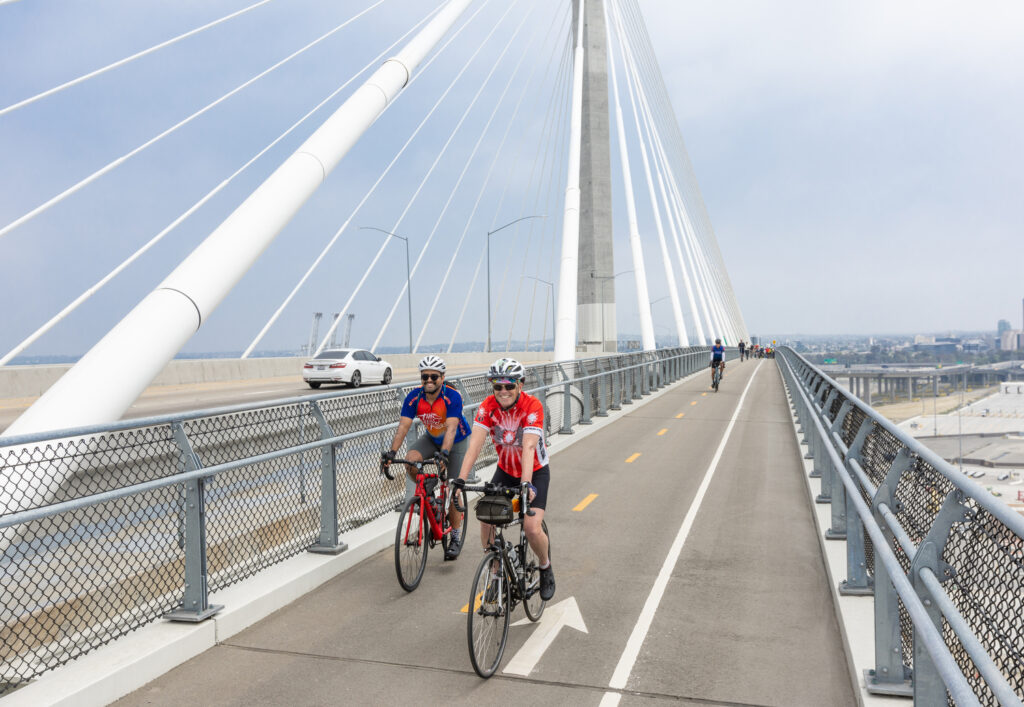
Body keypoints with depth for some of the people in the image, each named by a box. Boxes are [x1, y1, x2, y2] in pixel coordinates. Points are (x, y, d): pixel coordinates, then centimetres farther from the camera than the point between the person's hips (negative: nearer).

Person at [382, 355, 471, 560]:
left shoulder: (452, 397, -30)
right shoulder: (414, 397, -20)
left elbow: (451, 429, -39)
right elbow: (403, 426, -25)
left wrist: (444, 453, -54)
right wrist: (392, 452, -39)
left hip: (457, 441, -3)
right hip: (431, 438, 4)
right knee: (411, 459, -26)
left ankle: (456, 536, 11)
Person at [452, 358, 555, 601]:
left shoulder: (532, 406, -25)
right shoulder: (488, 406, -16)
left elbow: (528, 447, -35)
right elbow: (475, 443, -25)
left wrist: (526, 484, -46)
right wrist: (460, 480, -36)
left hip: (536, 472, -3)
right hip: (505, 471, 4)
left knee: (532, 528, -17)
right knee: (486, 520, -12)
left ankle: (545, 567, 14)